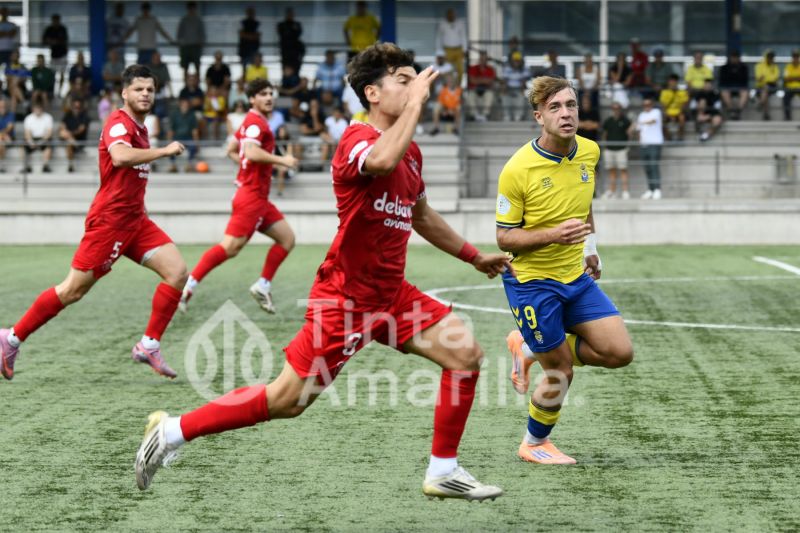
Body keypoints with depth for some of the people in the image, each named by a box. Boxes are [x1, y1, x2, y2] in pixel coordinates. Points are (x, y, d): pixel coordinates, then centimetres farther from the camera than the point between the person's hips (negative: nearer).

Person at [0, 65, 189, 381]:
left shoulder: (139, 129, 15)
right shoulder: (119, 123, -13)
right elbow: (120, 156, -36)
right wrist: (165, 151, -28)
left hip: (135, 220, 9)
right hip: (109, 220, -8)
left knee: (177, 272, -8)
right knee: (73, 290, -4)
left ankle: (149, 346, -2)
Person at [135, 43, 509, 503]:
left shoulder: (411, 152, 11)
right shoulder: (357, 138, -16)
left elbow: (421, 214, 29)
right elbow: (382, 160, -43)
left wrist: (473, 255, 32)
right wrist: (416, 102, -31)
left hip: (391, 293, 8)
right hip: (346, 296, -8)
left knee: (466, 353, -3)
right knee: (287, 399, -7)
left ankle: (443, 472, 8)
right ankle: (172, 431, 6)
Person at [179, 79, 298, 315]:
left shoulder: (252, 121, 17)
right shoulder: (256, 122, -13)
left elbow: (231, 149, 25)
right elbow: (251, 153, -28)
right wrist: (281, 160, -21)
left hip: (259, 197, 10)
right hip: (251, 196, -10)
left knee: (287, 238, 9)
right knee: (231, 246, -15)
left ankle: (263, 286, 9)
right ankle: (189, 285, -14)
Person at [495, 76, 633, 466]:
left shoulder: (589, 152, -1)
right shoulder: (518, 170, -19)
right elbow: (504, 237, -14)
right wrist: (554, 235, -28)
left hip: (576, 277, 6)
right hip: (532, 283, -6)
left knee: (619, 352, -2)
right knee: (562, 373, -3)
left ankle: (531, 349, 20)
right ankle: (534, 444, 25)